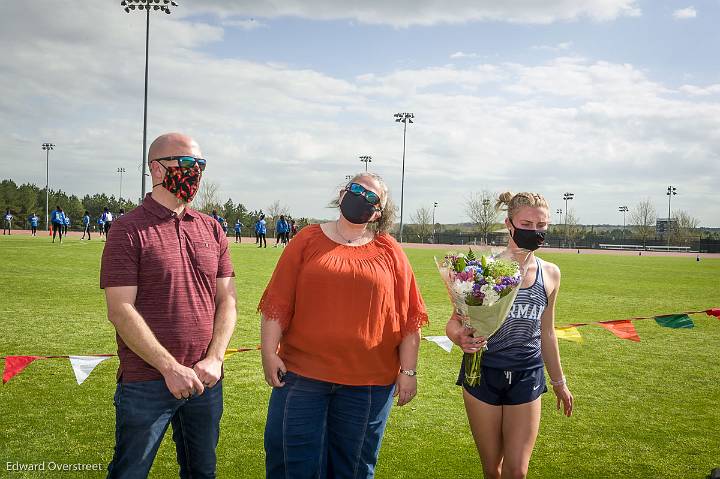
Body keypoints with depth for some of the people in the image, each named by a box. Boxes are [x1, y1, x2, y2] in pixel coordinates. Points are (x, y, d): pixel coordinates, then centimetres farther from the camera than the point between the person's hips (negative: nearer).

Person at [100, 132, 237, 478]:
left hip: (206, 381, 5)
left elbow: (226, 300, 7)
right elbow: (120, 311, -13)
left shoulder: (211, 229, 8)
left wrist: (214, 359, -7)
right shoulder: (129, 229, -8)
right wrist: (171, 368, -17)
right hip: (146, 383, -5)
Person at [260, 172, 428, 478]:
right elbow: (278, 302, 0)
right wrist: (269, 353, -6)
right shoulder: (308, 241, 3)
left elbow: (409, 316, 3)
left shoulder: (390, 252, 4)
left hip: (368, 383, 1)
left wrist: (408, 371, 0)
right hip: (302, 373, 0)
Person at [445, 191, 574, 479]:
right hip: (483, 374, -2)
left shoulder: (550, 274, 2)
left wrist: (559, 382, 21)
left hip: (526, 377, 3)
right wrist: (460, 337, -33)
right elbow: (454, 322, -10)